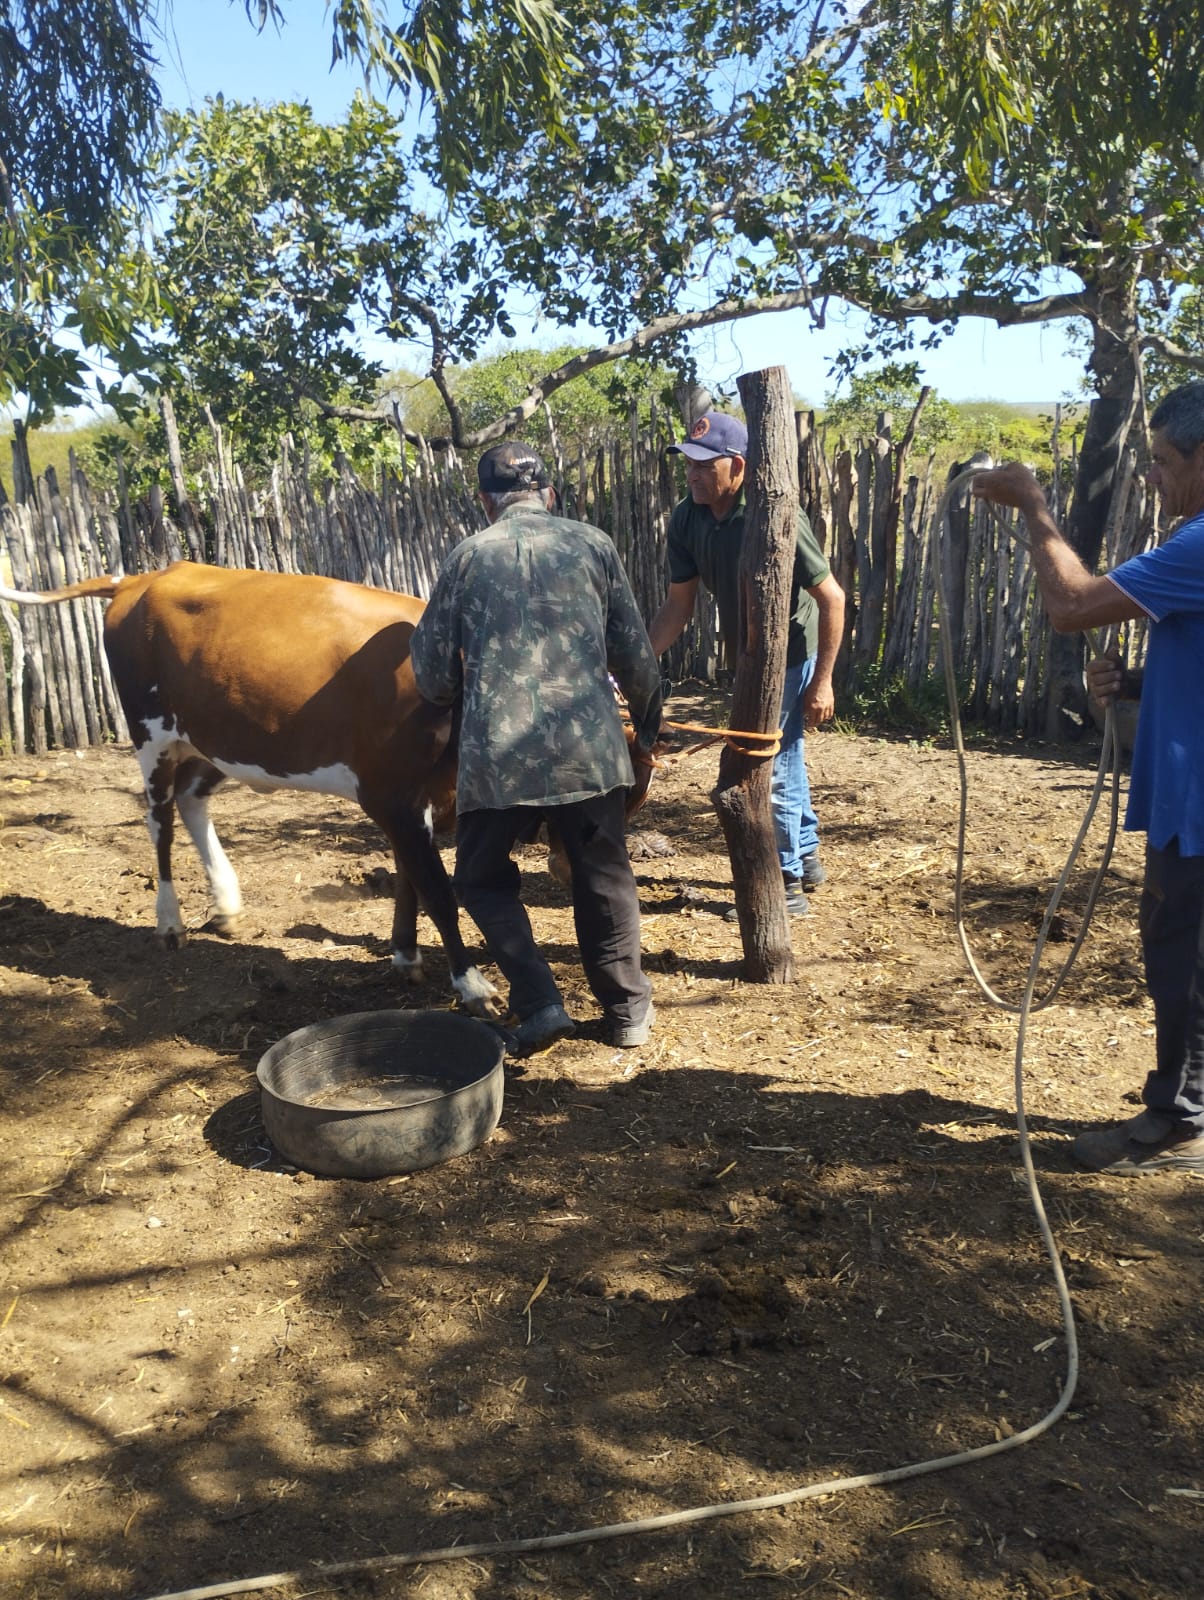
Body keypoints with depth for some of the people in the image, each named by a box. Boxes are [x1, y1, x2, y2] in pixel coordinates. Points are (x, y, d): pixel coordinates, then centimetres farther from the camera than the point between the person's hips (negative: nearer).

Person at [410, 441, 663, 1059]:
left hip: (495, 753, -1)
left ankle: (540, 1005, 7)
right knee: (605, 878, 18)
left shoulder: (468, 556, 7)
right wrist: (648, 726, 24)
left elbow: (433, 670, 8)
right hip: (590, 746, 1)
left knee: (483, 880, 18)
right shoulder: (592, 544, 7)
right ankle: (628, 1009, 26)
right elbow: (634, 654, 8)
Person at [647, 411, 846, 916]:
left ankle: (786, 884, 10)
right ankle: (806, 856, 38)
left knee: (770, 765, -4)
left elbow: (832, 598, -22)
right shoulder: (687, 520, -9)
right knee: (783, 758, 20)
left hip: (791, 655, -7)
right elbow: (678, 605, -2)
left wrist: (822, 680, -22)